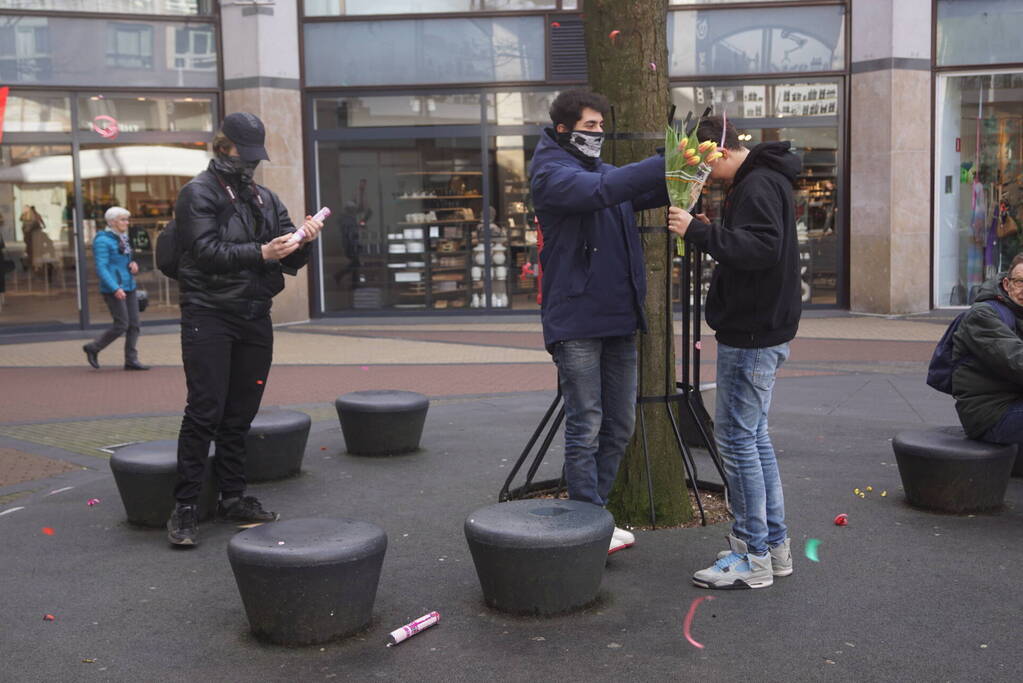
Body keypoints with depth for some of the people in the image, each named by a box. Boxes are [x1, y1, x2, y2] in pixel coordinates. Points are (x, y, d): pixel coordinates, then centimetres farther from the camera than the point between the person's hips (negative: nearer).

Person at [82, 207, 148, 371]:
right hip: (113, 289, -8)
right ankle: (93, 348, 9)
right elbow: (101, 268, -17)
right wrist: (115, 288, -26)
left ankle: (131, 360, 7)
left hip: (129, 286, 8)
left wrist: (133, 264, 1)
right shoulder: (102, 240, -10)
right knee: (122, 324, -9)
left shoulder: (123, 239, 15)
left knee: (134, 324, 3)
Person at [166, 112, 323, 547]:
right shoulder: (198, 193, -1)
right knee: (205, 411, -8)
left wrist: (303, 242, -9)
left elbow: (290, 261, 12)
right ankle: (185, 507, -2)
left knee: (241, 414, 10)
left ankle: (233, 498, 19)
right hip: (209, 316, -6)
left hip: (255, 316, 6)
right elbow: (207, 250, -14)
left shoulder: (264, 198, 16)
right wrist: (260, 253, -23)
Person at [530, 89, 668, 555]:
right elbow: (601, 191, -26)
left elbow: (645, 192, 8)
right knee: (585, 427, -4)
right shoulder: (551, 173, -7)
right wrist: (667, 164, -30)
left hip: (619, 319, 8)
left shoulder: (601, 169, 20)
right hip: (576, 321, -8)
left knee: (619, 426, 12)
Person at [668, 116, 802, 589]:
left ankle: (752, 556, 2)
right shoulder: (762, 180, 17)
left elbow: (762, 248, -28)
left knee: (736, 438, -6)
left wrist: (699, 232, -28)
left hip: (751, 335, -11)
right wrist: (709, 232, 8)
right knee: (753, 436, 16)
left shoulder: (758, 185, -15)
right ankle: (774, 544, 23)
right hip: (762, 329, 11)